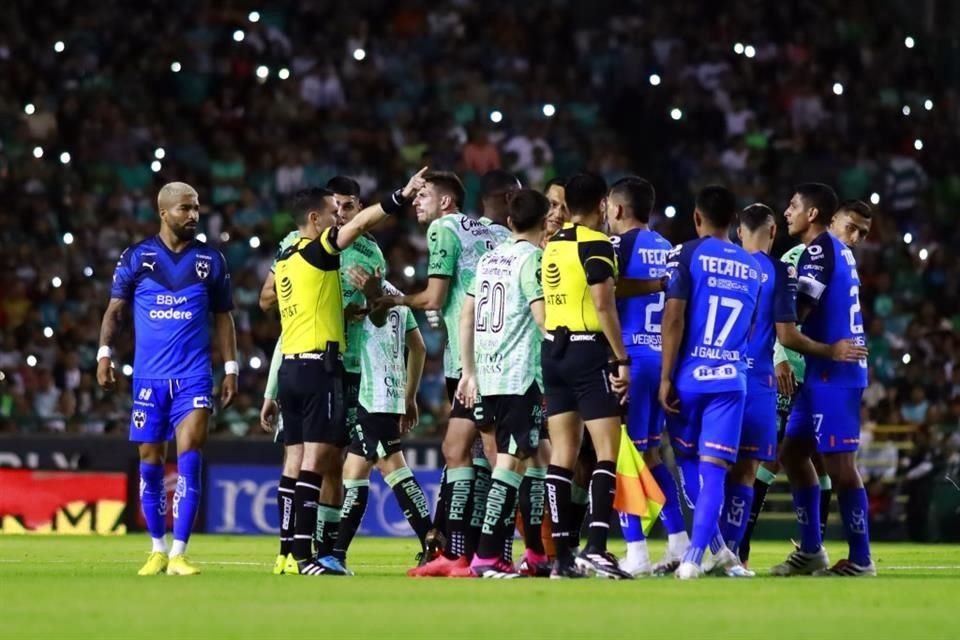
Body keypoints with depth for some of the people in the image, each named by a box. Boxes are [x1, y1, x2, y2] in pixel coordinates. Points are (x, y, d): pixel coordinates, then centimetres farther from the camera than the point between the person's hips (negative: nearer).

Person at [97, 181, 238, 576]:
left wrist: (230, 369, 7)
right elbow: (115, 309, 7)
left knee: (188, 462, -11)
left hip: (193, 377, 0)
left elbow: (223, 318, 12)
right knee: (150, 465, 5)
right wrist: (104, 352, -6)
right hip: (148, 376, 0)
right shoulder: (136, 257, 3)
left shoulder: (211, 260, 6)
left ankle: (178, 554, -11)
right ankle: (158, 550, 19)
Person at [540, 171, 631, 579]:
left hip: (553, 350, 7)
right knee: (607, 452, -6)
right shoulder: (595, 244, -10)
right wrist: (622, 358, -15)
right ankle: (596, 548, -18)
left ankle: (563, 555, 5)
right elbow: (603, 304, -17)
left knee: (562, 454, 7)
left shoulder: (551, 246, 13)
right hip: (588, 350, -7)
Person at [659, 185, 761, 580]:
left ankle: (715, 545, 14)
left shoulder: (686, 255, -3)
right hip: (731, 378, 2)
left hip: (689, 374, -2)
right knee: (713, 468, -2)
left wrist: (666, 377, -8)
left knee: (687, 460, 16)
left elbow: (674, 318, -10)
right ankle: (694, 556, -13)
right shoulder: (751, 267, 13)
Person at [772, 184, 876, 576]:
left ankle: (860, 559, -4)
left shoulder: (819, 250, -12)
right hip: (826, 371, 10)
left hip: (833, 372, -10)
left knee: (838, 463, -7)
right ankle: (811, 551, 17)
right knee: (793, 452, 14)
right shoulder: (838, 250, 17)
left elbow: (796, 314, -18)